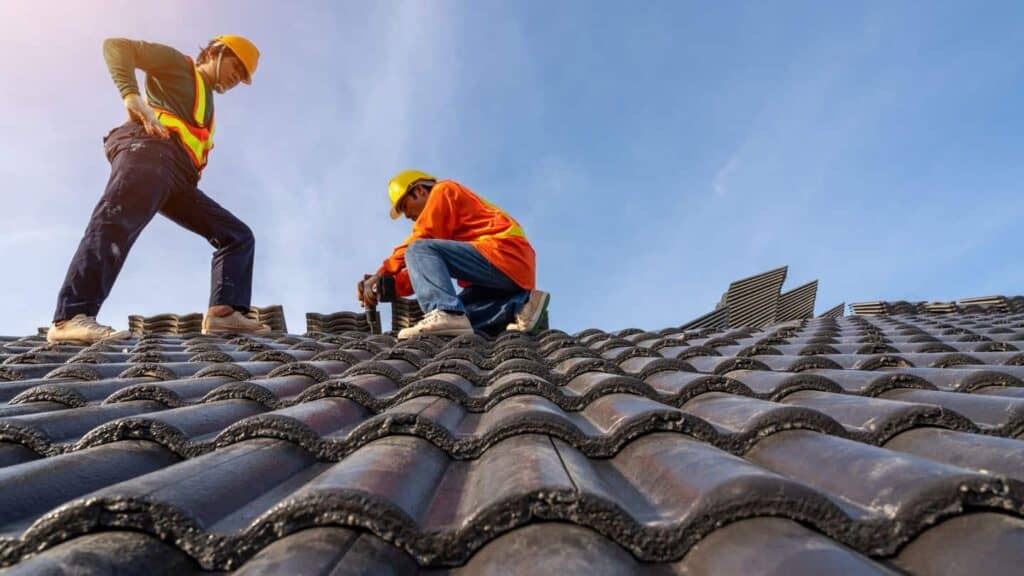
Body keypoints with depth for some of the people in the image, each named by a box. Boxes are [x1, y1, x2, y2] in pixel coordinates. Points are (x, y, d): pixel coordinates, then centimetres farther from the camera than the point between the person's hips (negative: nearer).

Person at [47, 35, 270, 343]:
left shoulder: (206, 104, 38)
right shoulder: (176, 63, 19)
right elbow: (116, 46, 5)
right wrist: (132, 95, -11)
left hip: (177, 176, 8)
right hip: (148, 148, -7)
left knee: (239, 235, 0)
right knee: (118, 222, -28)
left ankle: (223, 312, -17)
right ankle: (70, 318, -36)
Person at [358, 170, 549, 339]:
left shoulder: (443, 191, 10)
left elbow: (420, 241, -4)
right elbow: (429, 272, 20)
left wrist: (382, 273, 0)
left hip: (503, 253, -9)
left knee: (418, 251, -13)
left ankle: (446, 314, -34)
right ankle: (520, 305, -6)